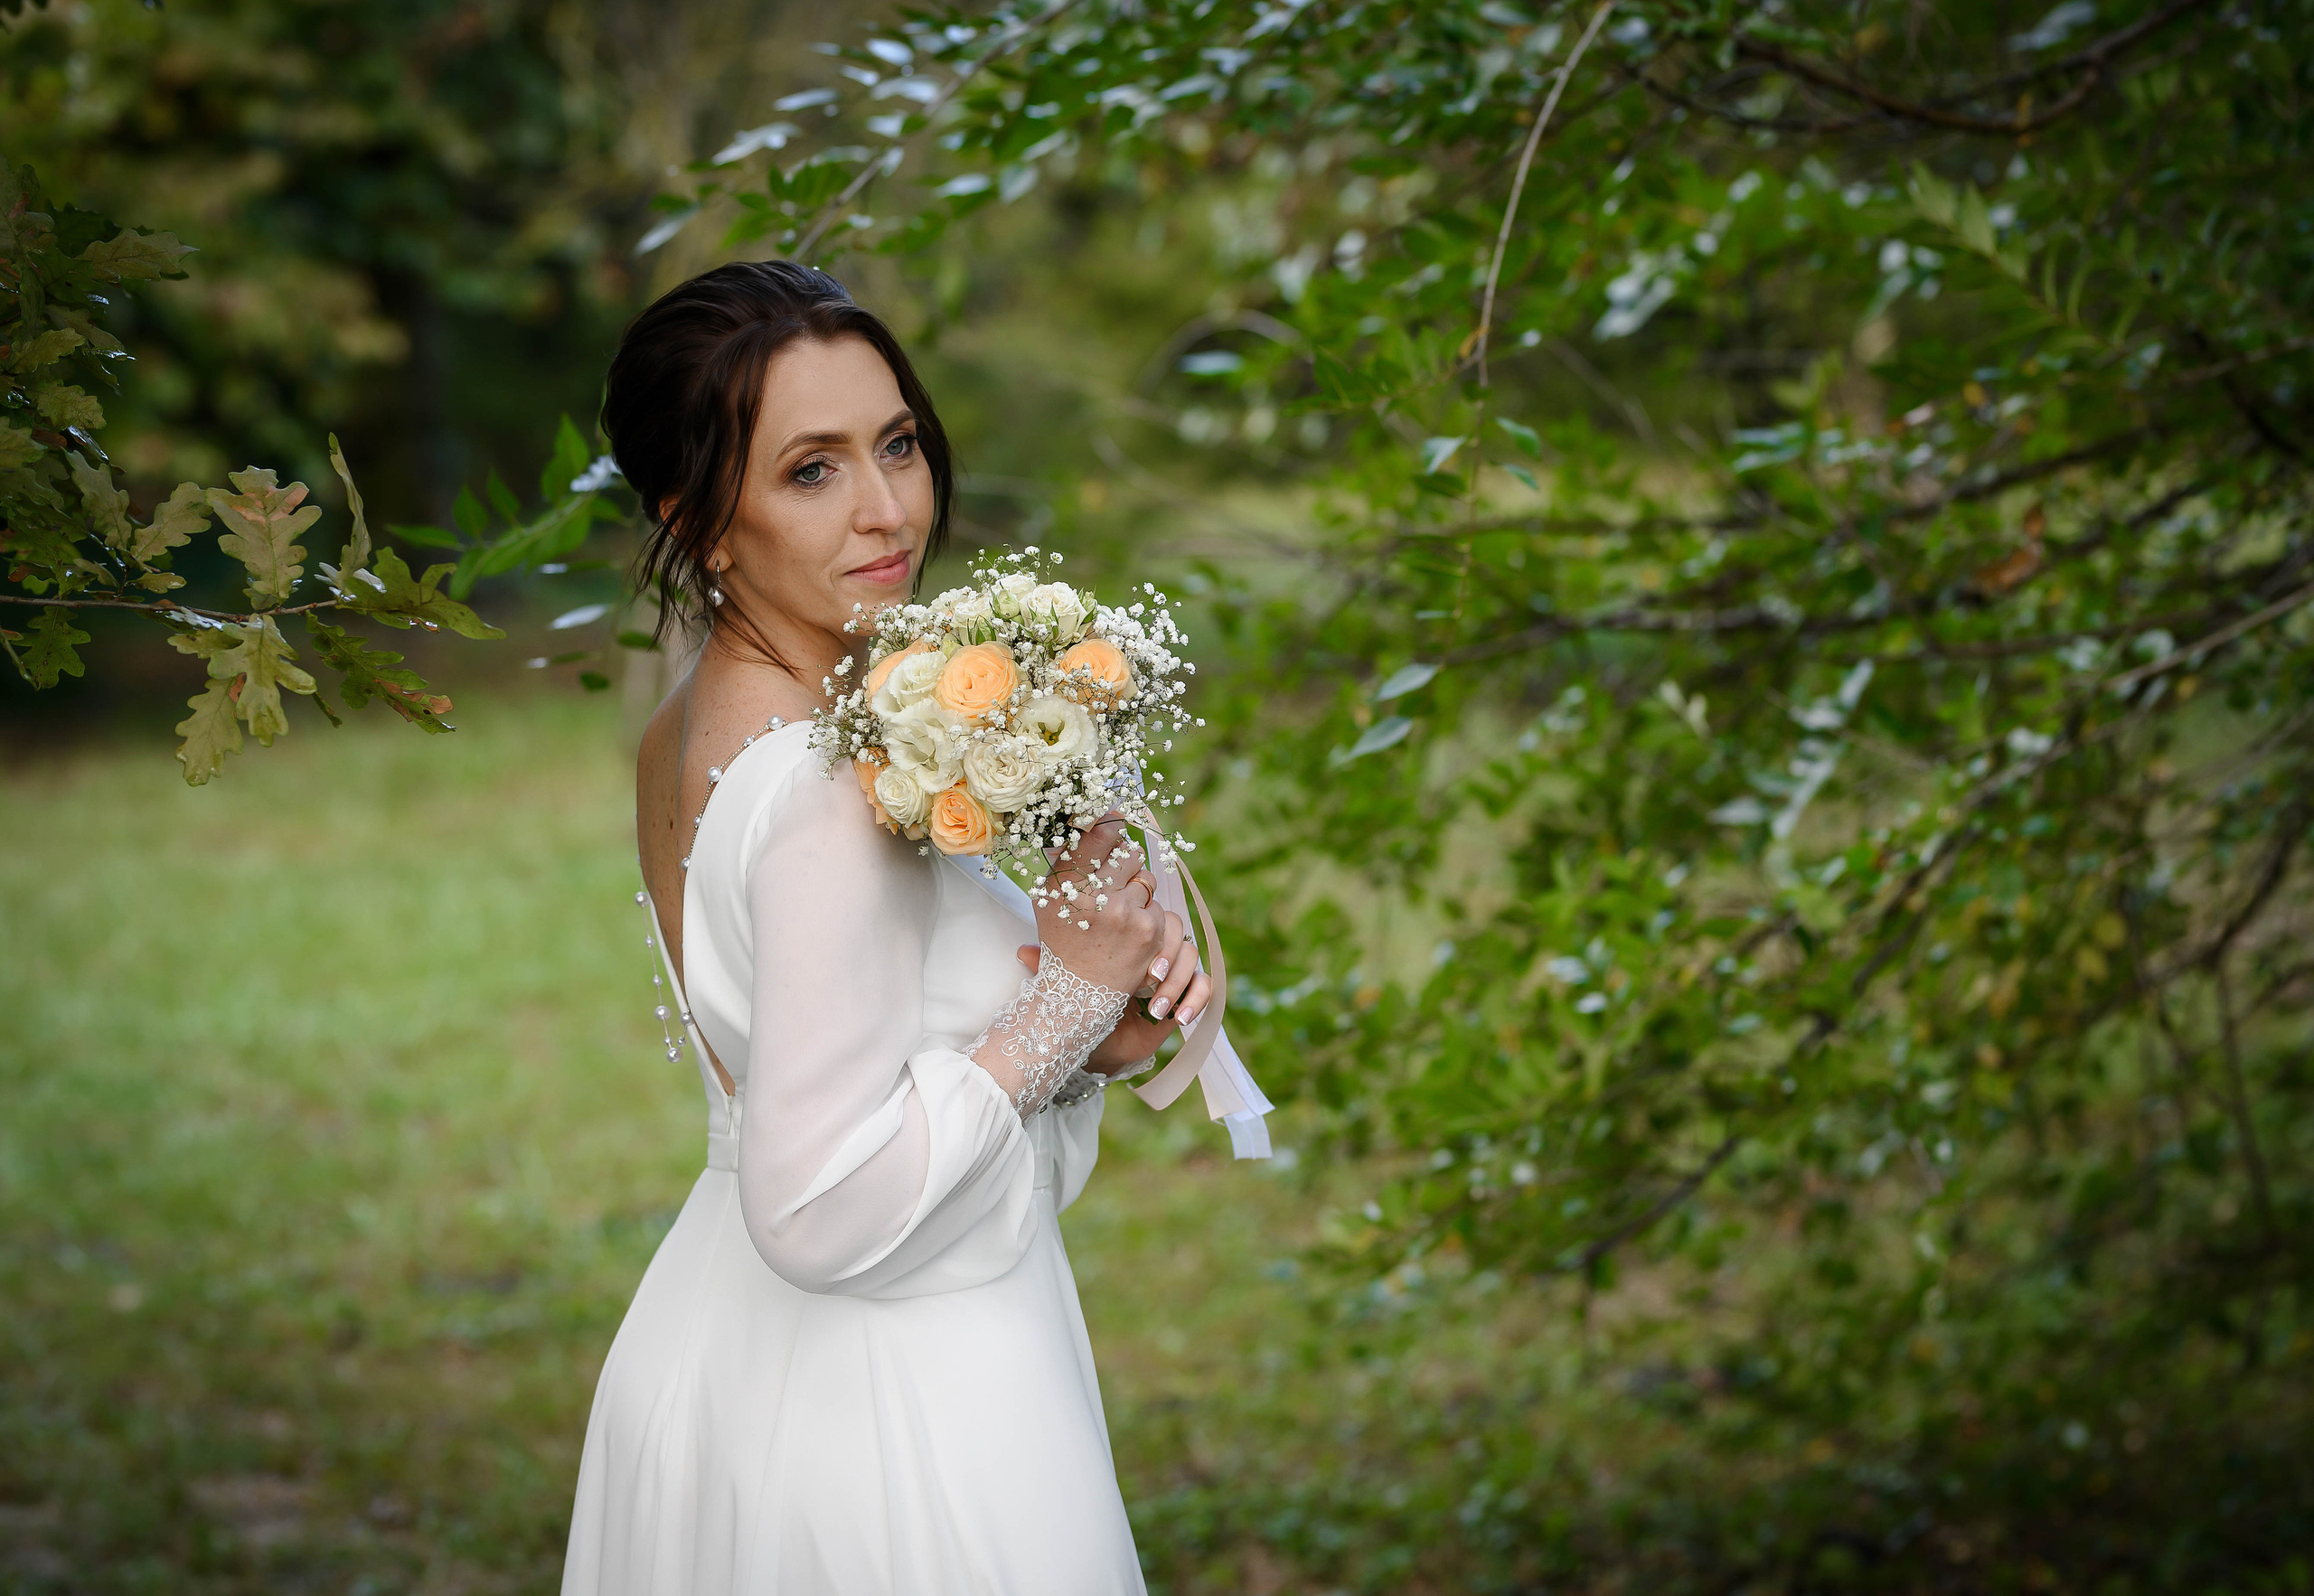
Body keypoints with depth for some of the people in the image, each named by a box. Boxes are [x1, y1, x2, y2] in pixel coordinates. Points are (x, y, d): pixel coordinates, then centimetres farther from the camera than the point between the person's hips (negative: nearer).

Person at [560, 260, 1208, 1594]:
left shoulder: (685, 739, 1)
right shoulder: (841, 797, -26)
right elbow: (819, 1209, -28)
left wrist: (1095, 1034, -6)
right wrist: (1059, 1009, -19)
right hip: (901, 1428, -9)